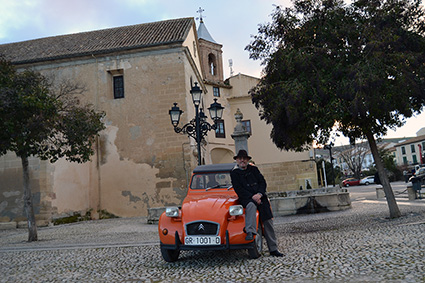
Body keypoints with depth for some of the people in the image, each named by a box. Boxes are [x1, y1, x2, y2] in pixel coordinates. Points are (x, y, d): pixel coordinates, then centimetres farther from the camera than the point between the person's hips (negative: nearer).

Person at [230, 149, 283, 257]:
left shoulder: (253, 169, 15)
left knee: (268, 222, -1)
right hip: (246, 198, -3)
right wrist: (252, 197, -16)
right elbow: (239, 189, -5)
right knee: (251, 206, -39)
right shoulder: (234, 173, 5)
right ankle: (250, 232, -48)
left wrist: (259, 194, -11)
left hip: (260, 197, 4)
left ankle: (273, 249, 7)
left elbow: (263, 182, 8)